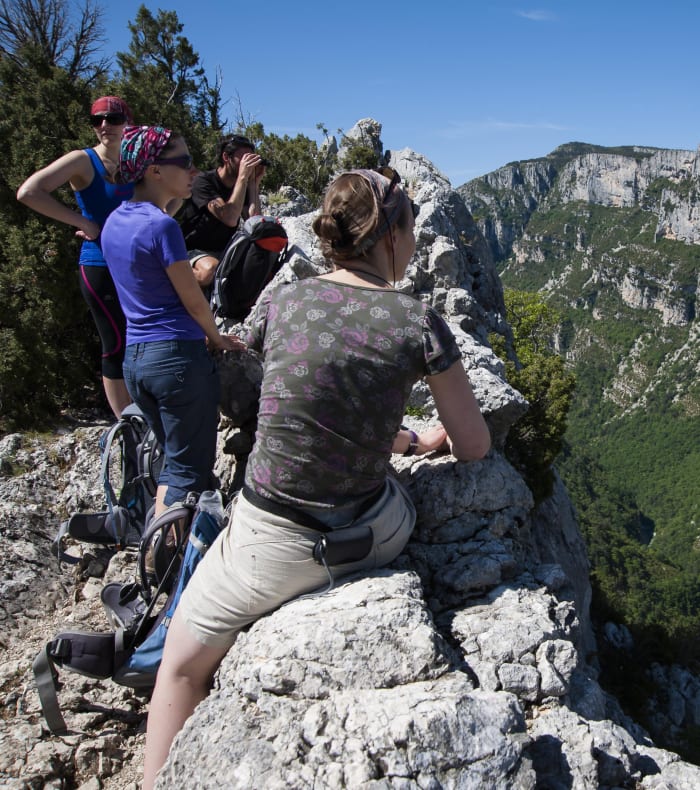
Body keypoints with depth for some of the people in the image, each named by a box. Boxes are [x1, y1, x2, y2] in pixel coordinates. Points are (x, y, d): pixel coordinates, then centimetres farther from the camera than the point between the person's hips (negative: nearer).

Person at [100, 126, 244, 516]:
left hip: (134, 356, 8)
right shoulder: (162, 225, -15)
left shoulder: (114, 221, 10)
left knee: (172, 458, 20)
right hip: (177, 355, -8)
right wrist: (217, 338, 9)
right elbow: (193, 300, -10)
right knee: (190, 470, 2)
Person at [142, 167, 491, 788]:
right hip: (375, 537, 1)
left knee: (182, 665, 24)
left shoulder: (281, 302, -5)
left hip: (279, 547, 0)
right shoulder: (418, 322, -10)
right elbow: (474, 447, -2)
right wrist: (433, 439, 22)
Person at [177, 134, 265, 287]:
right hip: (195, 251, -6)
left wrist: (254, 183, -10)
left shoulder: (243, 186, 6)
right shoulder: (203, 181, -13)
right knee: (210, 270, -39)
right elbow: (229, 218, -28)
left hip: (225, 252, 6)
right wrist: (243, 176, -25)